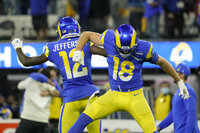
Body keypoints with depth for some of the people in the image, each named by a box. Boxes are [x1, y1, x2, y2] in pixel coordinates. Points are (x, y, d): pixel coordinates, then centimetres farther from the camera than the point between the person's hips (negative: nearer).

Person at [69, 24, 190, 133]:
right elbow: (87, 35, 4)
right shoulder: (109, 40, -13)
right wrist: (78, 51, -13)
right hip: (114, 94, 2)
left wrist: (180, 81, 9)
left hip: (135, 96, -2)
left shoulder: (143, 48, -18)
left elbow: (162, 62, 1)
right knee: (84, 119, -12)